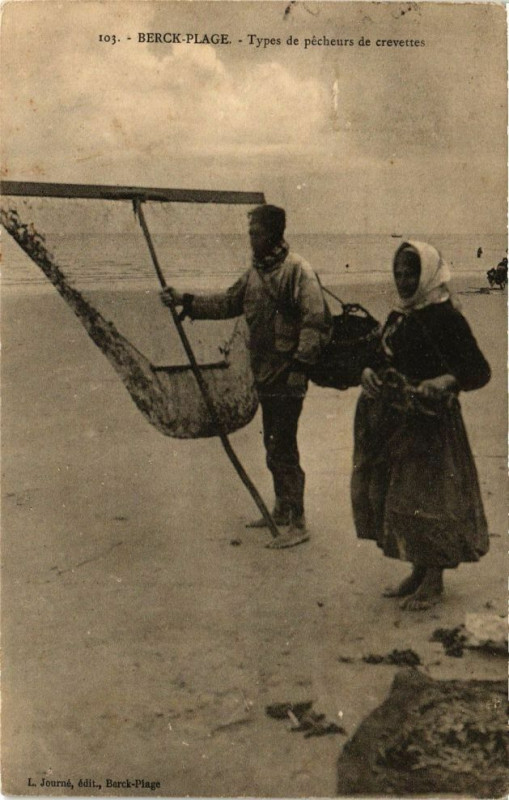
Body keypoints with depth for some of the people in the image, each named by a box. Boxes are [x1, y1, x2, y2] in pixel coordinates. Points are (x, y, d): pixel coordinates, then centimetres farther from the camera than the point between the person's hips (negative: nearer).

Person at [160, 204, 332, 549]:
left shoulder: (297, 269, -14)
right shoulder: (256, 271, 13)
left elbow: (317, 321, -19)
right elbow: (228, 303, 22)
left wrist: (299, 364, -23)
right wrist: (186, 300, 15)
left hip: (287, 378, -9)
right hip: (265, 375, 9)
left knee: (283, 449, -6)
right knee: (273, 446, 17)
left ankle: (298, 524, 3)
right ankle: (282, 510, 32)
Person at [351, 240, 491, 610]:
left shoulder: (446, 317, -11)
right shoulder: (399, 317, 13)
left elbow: (479, 369, -14)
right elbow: (385, 360, 22)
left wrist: (446, 381, -31)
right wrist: (370, 372, 0)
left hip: (429, 422, -8)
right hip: (393, 420, 8)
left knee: (426, 499, -2)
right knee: (393, 494, 12)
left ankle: (434, 580, 15)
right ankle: (419, 571, 27)